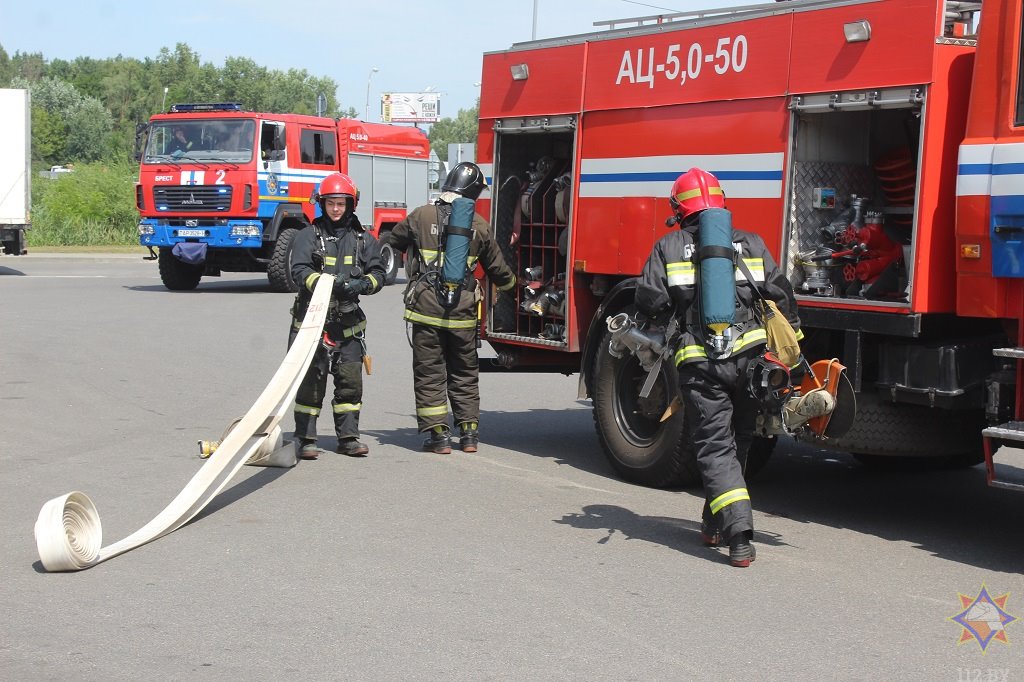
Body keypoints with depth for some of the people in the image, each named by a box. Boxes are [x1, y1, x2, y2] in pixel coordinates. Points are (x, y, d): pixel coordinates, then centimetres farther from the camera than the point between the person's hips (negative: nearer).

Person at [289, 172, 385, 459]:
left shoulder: (363, 239, 11)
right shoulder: (309, 235, 2)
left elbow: (378, 273, 7)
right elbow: (299, 269, -11)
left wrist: (362, 284, -15)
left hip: (348, 322, 3)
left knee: (350, 381, 4)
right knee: (311, 381, -1)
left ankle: (348, 438, 14)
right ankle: (305, 439, 6)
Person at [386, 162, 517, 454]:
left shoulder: (421, 216, -3)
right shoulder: (479, 225, 1)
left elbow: (393, 242, 12)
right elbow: (497, 267, 12)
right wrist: (509, 282, 33)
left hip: (426, 307, -2)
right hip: (463, 309, 2)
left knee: (429, 372, 6)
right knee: (465, 373, 15)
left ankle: (438, 434, 3)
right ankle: (469, 433, 16)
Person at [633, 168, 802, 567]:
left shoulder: (668, 248, 6)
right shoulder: (751, 244, 13)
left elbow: (652, 303, 0)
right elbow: (780, 296, 9)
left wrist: (650, 332, 21)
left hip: (701, 363, -3)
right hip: (750, 357, 3)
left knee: (714, 447, 0)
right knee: (737, 441, 19)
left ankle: (738, 534, -15)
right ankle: (715, 523, 29)